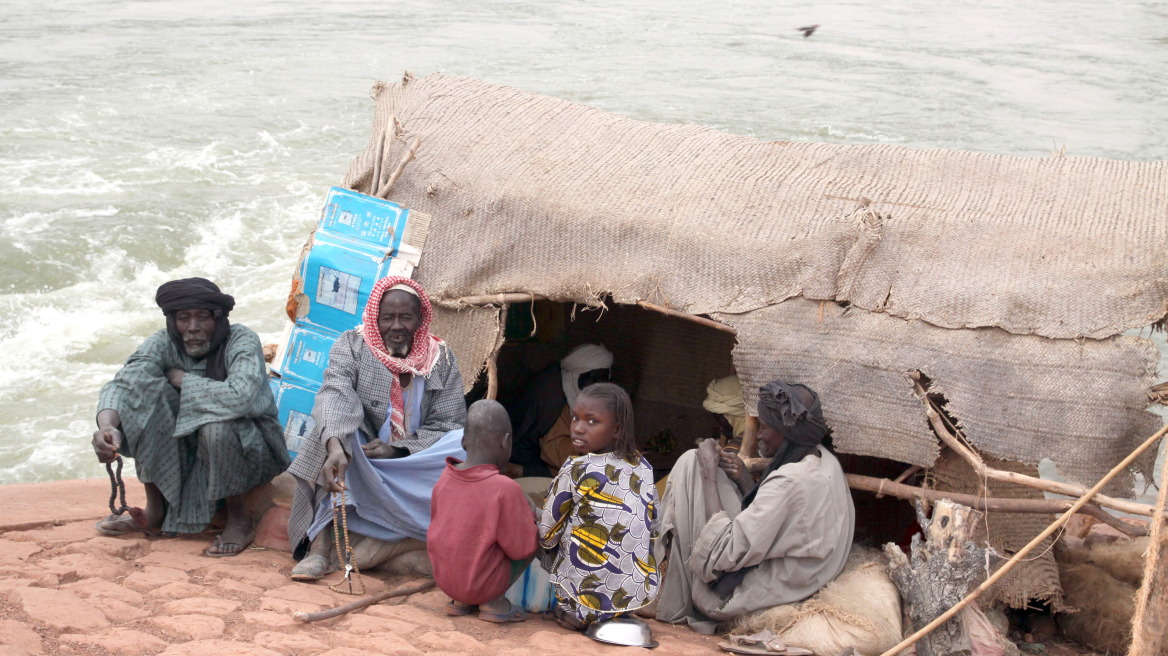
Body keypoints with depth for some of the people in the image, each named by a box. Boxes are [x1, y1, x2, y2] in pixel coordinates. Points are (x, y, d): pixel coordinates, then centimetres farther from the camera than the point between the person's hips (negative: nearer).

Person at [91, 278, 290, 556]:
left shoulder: (241, 341, -22)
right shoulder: (164, 343, -9)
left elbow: (240, 397, -41)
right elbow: (121, 384, -22)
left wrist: (180, 379, -24)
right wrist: (107, 427, -45)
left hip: (250, 449, -5)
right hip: (189, 450, 5)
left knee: (216, 426, -37)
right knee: (142, 390, -17)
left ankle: (239, 520, -11)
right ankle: (154, 513, -6)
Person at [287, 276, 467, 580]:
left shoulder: (441, 358, 0)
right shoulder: (352, 346, -6)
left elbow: (448, 426, -6)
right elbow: (335, 394, -26)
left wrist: (398, 449, -24)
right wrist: (335, 447, -46)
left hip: (415, 469, 1)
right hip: (357, 467, -1)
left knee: (465, 444, -26)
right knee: (340, 423, -30)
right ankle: (321, 544, -40)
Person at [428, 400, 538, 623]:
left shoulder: (445, 479, -3)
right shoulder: (505, 489, -21)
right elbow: (521, 548, -15)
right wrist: (532, 520, 5)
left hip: (444, 579, 6)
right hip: (482, 584, -6)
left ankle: (460, 601, 13)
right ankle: (494, 602, 1)